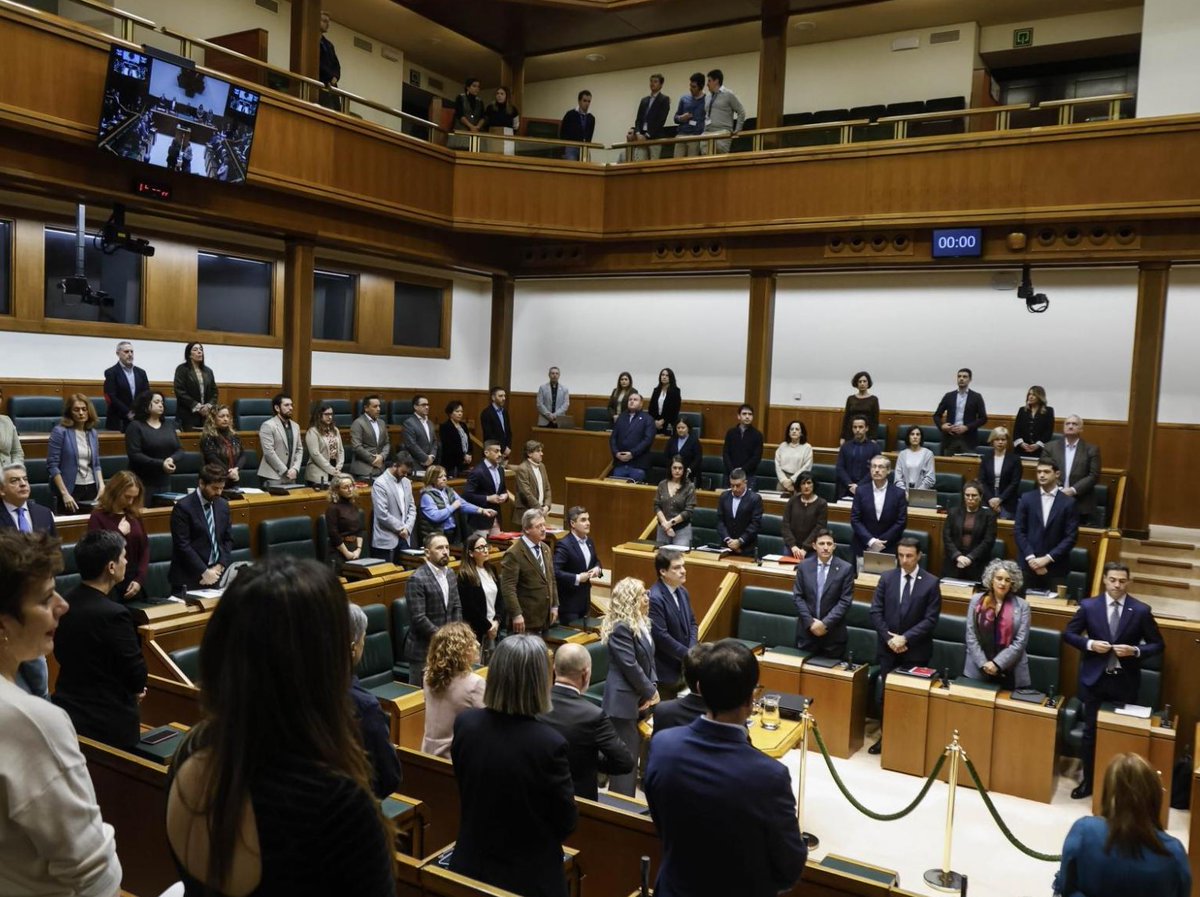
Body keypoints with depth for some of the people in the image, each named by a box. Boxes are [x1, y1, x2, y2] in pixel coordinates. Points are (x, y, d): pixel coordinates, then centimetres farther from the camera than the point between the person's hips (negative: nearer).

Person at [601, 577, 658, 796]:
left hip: (639, 697, 9)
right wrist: (651, 692, -10)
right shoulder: (620, 627, -19)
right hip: (624, 700, -9)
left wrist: (652, 688, -1)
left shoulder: (640, 623, 10)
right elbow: (630, 666, -20)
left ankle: (626, 799, 26)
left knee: (634, 752, 15)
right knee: (625, 756, -3)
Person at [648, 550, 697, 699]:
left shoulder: (682, 592, 7)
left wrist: (692, 650, -5)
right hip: (666, 670, -8)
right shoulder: (654, 598, -22)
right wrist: (687, 654, -17)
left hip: (684, 666, 8)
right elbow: (661, 636, -24)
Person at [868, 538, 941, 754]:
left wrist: (905, 638, -16)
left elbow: (930, 619, -10)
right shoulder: (887, 578, 2)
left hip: (915, 651, -2)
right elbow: (876, 612, 0)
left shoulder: (931, 583, -6)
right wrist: (888, 638, -10)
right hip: (888, 648, 3)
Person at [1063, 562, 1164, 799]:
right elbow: (1068, 634, 4)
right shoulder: (1089, 605, -3)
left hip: (1125, 681, -1)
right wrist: (1089, 644, -14)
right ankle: (1088, 781, 23)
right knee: (1090, 732, 9)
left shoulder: (1141, 610, -5)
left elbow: (1157, 644, 2)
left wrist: (1136, 651, -17)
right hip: (1095, 679, 1)